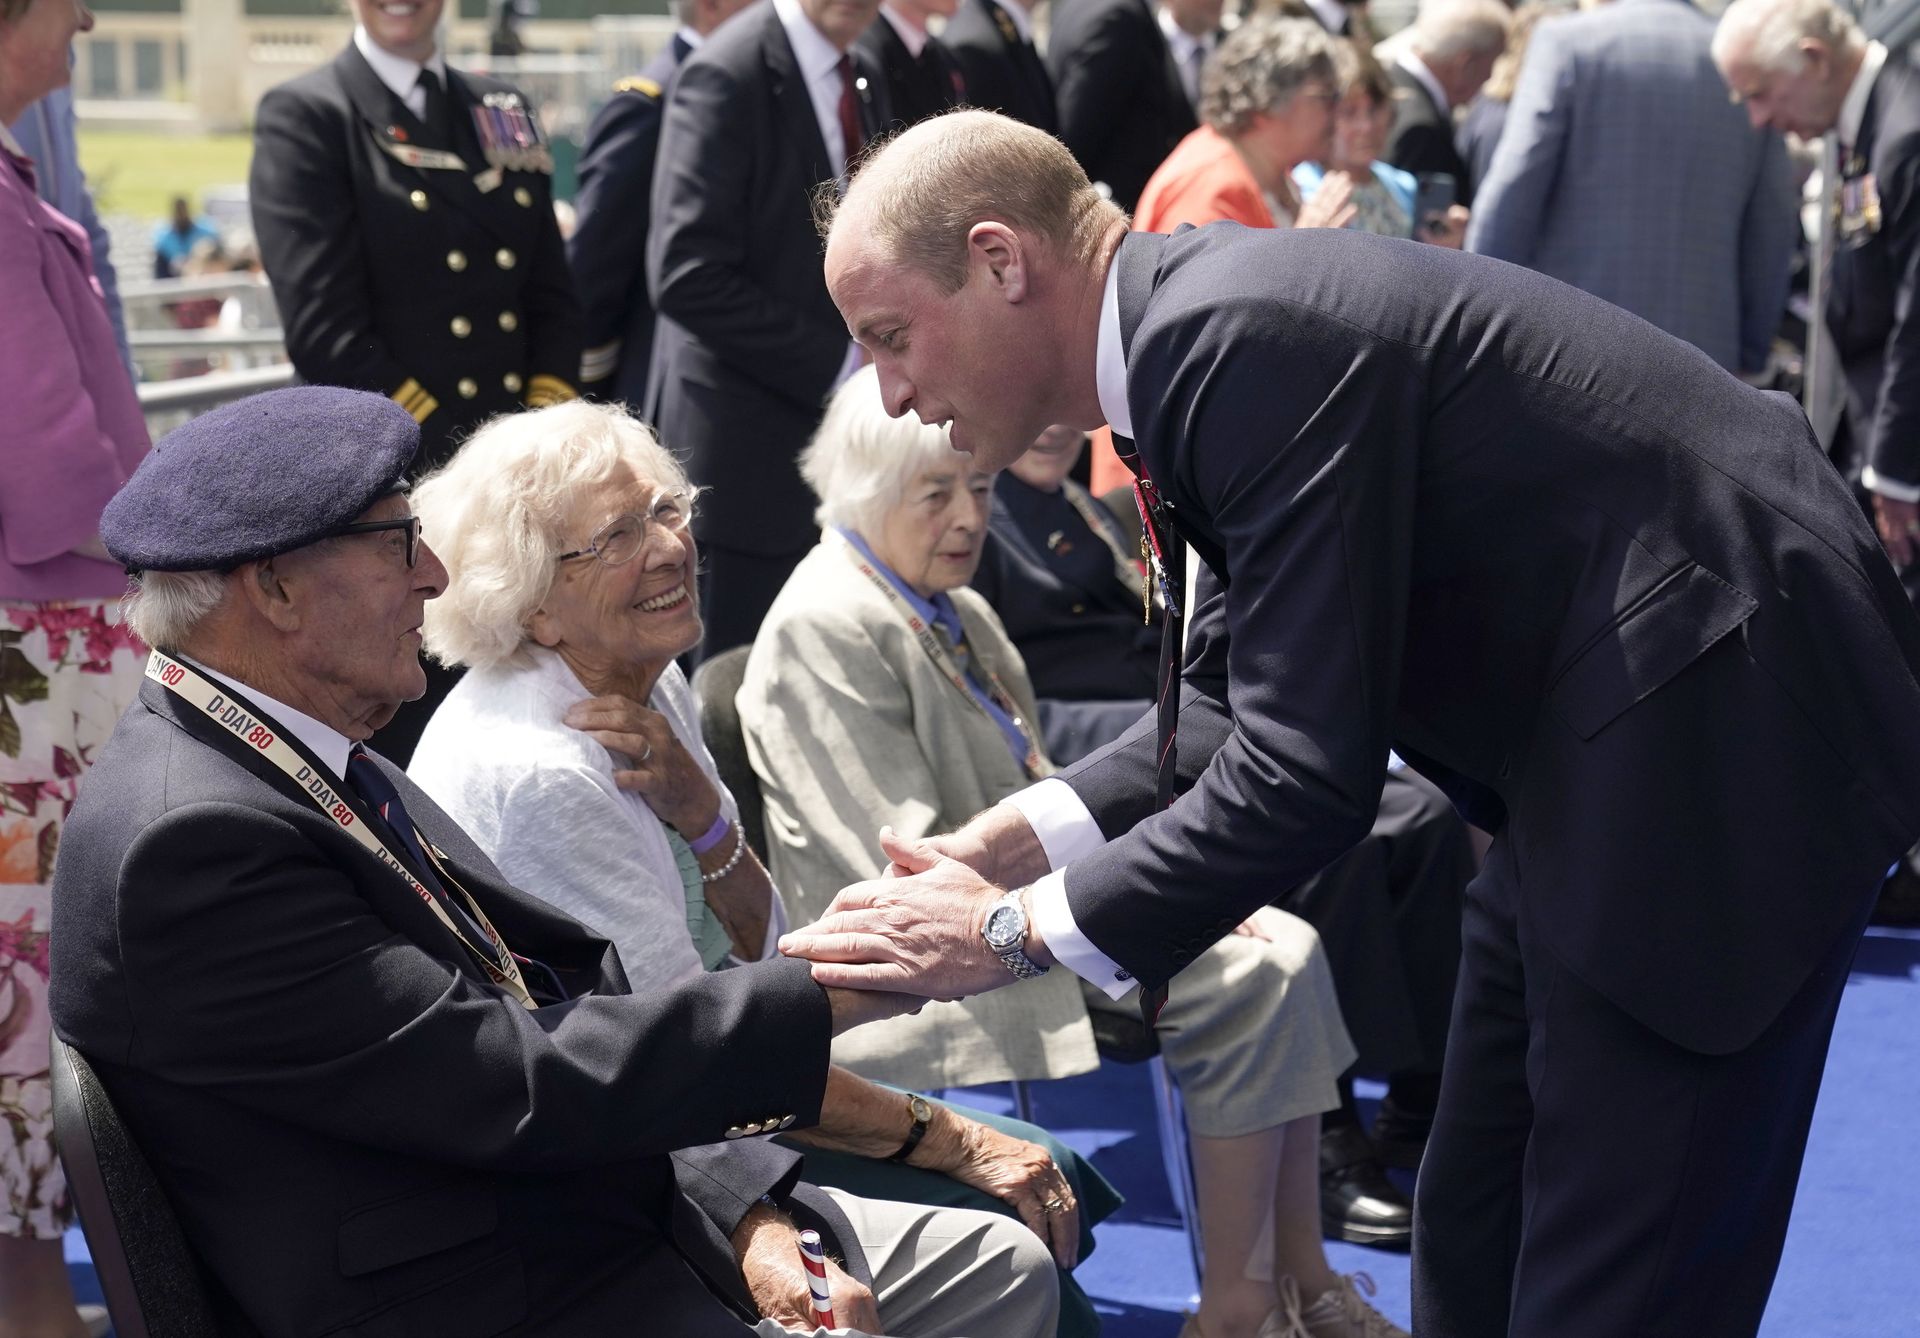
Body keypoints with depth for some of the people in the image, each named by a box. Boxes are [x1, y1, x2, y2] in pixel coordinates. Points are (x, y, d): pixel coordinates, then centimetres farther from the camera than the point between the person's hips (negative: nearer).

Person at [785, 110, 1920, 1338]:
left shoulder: (1246, 337, -24)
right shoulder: (1199, 330, 6)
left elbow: (1305, 771, -25)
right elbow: (1243, 702, 11)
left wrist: (1012, 931, -15)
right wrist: (1003, 849, -2)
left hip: (1719, 740, -10)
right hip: (1597, 744, 10)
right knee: (1475, 1239, 19)